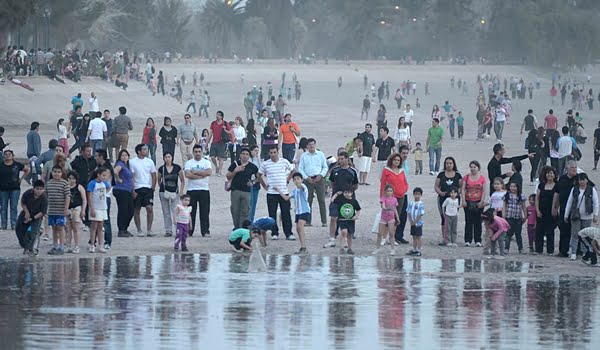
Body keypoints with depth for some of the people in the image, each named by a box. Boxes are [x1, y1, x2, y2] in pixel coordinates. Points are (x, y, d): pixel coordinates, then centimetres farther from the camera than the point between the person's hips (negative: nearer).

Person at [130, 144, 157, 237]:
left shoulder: (149, 161, 7)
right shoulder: (132, 162, -3)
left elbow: (153, 175, 11)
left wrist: (153, 187, 2)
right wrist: (133, 191, -9)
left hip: (148, 188, 2)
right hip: (137, 189, -2)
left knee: (149, 208, -9)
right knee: (137, 210, 3)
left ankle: (149, 230, -5)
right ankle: (139, 230, 11)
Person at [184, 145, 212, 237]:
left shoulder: (206, 162, 6)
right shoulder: (189, 163, 5)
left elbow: (209, 172, -12)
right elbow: (188, 175, -11)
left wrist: (195, 172, -10)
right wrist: (201, 175, -11)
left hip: (204, 190, 0)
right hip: (191, 190, 0)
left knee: (205, 212, -2)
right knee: (191, 212, 2)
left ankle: (205, 231, 1)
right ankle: (188, 232, 7)